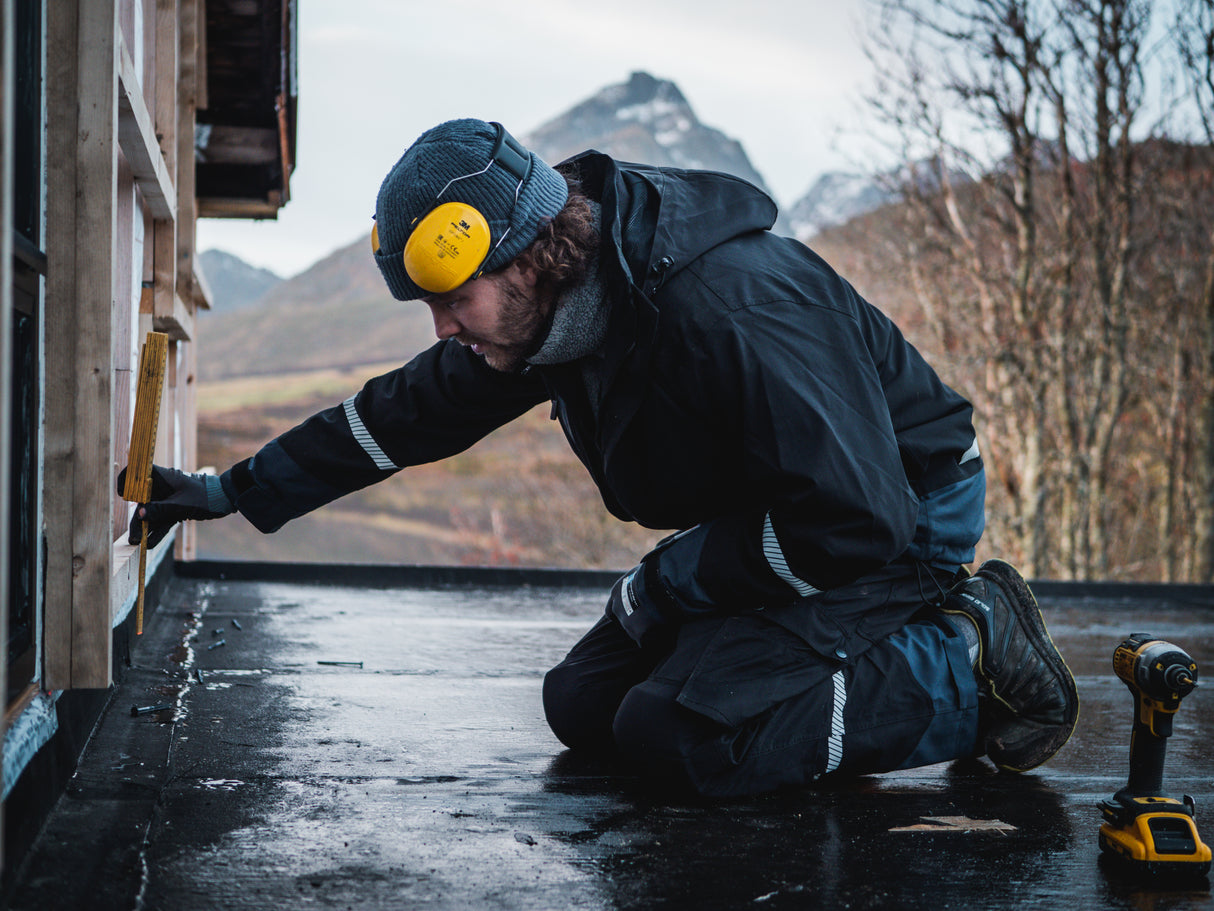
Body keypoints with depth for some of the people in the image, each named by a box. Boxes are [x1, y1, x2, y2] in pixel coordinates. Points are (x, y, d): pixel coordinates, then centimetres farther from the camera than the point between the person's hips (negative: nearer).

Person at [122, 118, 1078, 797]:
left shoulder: (728, 310, -34)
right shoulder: (552, 315, -5)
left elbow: (856, 523, -33)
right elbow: (401, 413, 10)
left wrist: (667, 582, -21)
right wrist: (234, 490, 10)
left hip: (905, 522, -9)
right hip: (760, 527, 9)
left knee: (689, 738, -24)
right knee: (585, 706, 7)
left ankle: (970, 663, -9)